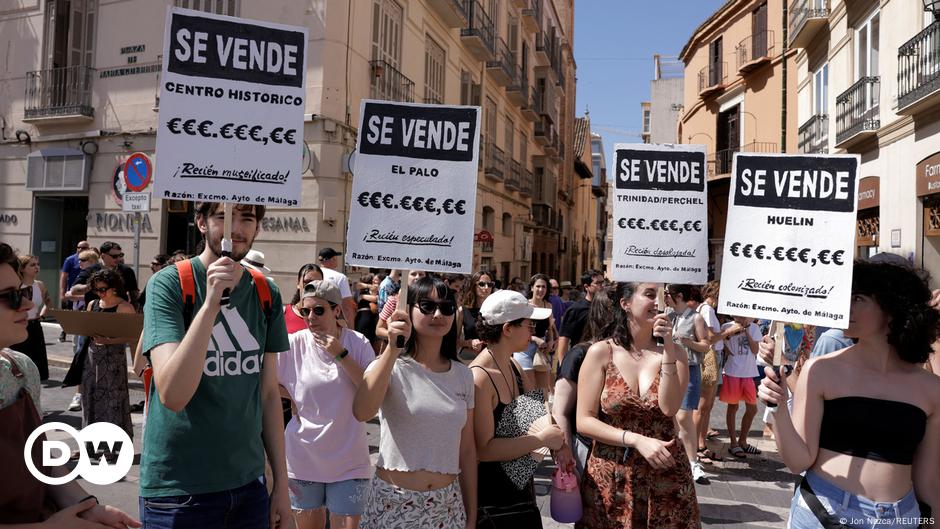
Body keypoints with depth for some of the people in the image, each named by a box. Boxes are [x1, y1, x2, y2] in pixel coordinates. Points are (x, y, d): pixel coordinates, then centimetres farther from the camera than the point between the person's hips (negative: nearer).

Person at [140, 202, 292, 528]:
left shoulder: (267, 293, 2)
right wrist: (211, 303, -31)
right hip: (179, 488, -4)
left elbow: (269, 393, 6)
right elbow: (172, 395, -23)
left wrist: (281, 482, 6)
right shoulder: (169, 283, -12)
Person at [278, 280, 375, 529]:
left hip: (348, 461, -1)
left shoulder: (358, 343, -6)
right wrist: (292, 396, -8)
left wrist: (341, 354, -18)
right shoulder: (294, 344, -7)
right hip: (304, 459, 1)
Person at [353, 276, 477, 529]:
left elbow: (467, 449, 6)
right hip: (393, 502, -3)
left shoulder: (463, 375, 2)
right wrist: (392, 349, -36)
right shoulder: (390, 367, -9)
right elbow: (361, 412, -30)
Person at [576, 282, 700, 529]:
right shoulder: (601, 352, -7)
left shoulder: (675, 353, -1)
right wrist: (637, 440, -17)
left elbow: (669, 408, -16)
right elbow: (584, 421, -9)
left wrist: (668, 350, -19)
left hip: (666, 476, 2)